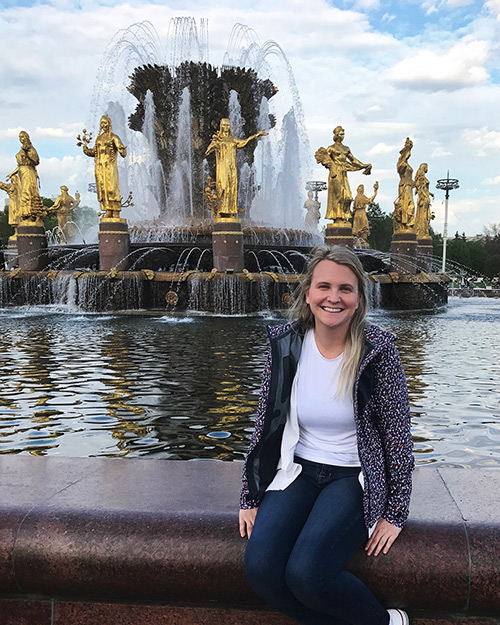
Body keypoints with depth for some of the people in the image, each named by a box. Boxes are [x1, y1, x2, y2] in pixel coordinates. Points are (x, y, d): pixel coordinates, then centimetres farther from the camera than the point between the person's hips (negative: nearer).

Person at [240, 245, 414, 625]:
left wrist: (395, 513, -5)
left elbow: (398, 433, -5)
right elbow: (265, 423, 3)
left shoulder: (378, 350, -12)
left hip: (355, 478, -3)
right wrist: (251, 498, 4)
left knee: (306, 573, -24)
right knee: (260, 568, -19)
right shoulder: (285, 345, -4)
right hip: (298, 470, 4)